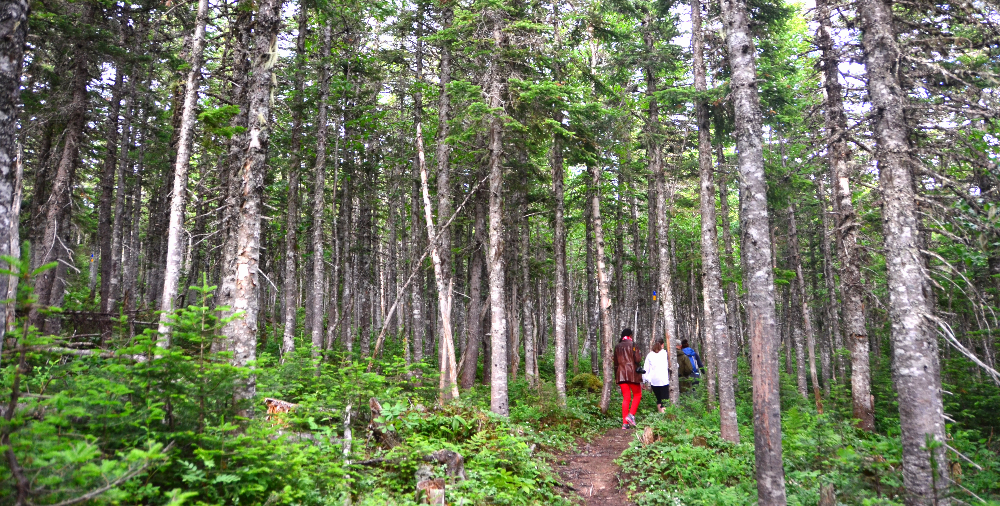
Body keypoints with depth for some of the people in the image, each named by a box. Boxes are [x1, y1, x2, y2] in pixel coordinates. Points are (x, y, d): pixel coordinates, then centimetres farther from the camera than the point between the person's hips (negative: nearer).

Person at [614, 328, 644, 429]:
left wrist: (616, 375, 21)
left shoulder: (617, 347, 13)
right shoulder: (632, 344, -3)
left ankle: (625, 423, 1)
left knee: (626, 398, 6)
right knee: (637, 394, 9)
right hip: (632, 372, -5)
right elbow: (637, 359, -11)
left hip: (621, 373, 5)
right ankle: (631, 415, -10)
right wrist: (639, 368, 9)